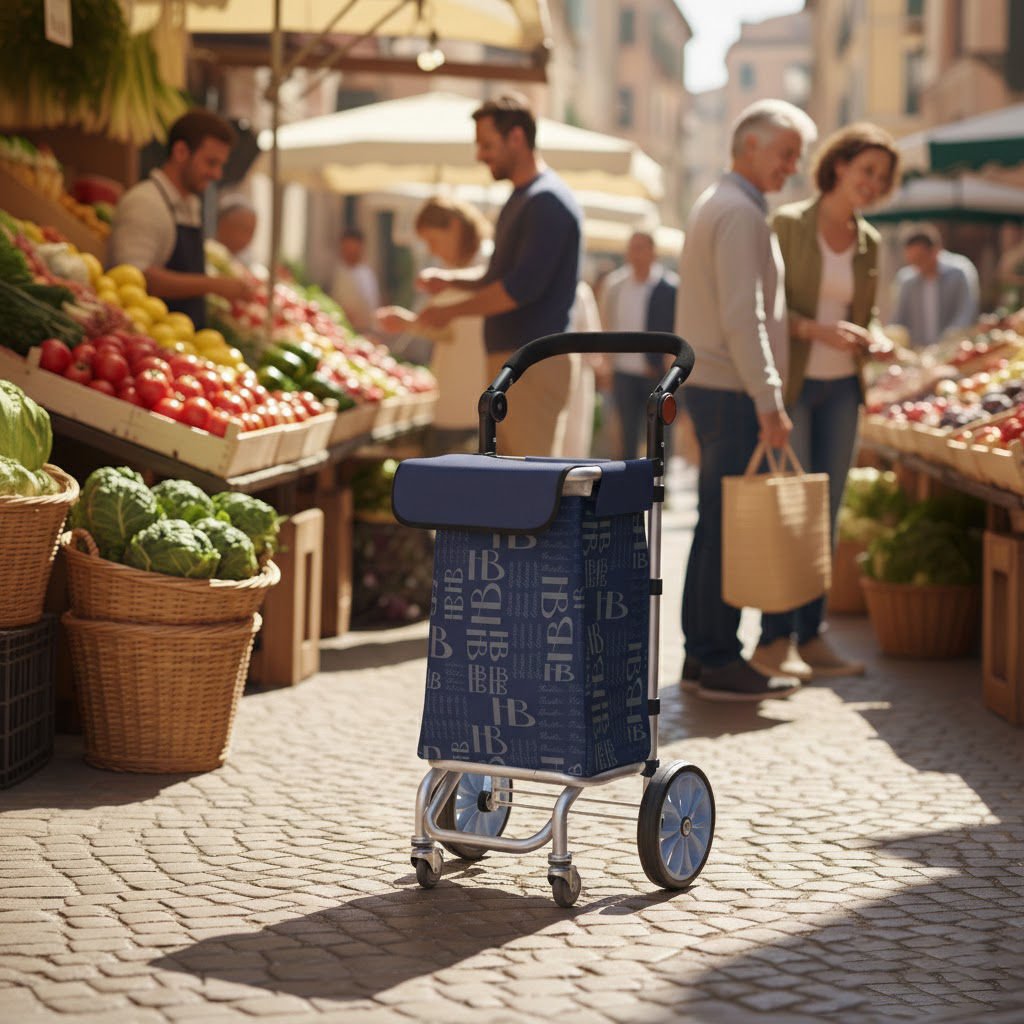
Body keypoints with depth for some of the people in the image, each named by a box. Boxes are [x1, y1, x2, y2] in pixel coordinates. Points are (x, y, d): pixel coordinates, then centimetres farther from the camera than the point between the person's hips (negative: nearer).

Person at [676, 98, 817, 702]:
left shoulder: (716, 205, 19)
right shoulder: (740, 212, -14)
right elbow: (742, 318, -21)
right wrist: (769, 402, -22)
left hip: (711, 387, 11)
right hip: (733, 394, -11)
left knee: (716, 526, 13)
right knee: (731, 530, -8)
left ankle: (702, 655, 17)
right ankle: (719, 661, -5)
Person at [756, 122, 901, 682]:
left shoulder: (869, 242, 10)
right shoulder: (787, 224, -7)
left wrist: (875, 337, -4)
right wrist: (818, 329, -23)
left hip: (841, 388, 6)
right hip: (789, 382, -6)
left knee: (827, 512, 7)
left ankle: (810, 635, 14)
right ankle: (774, 639, 2)